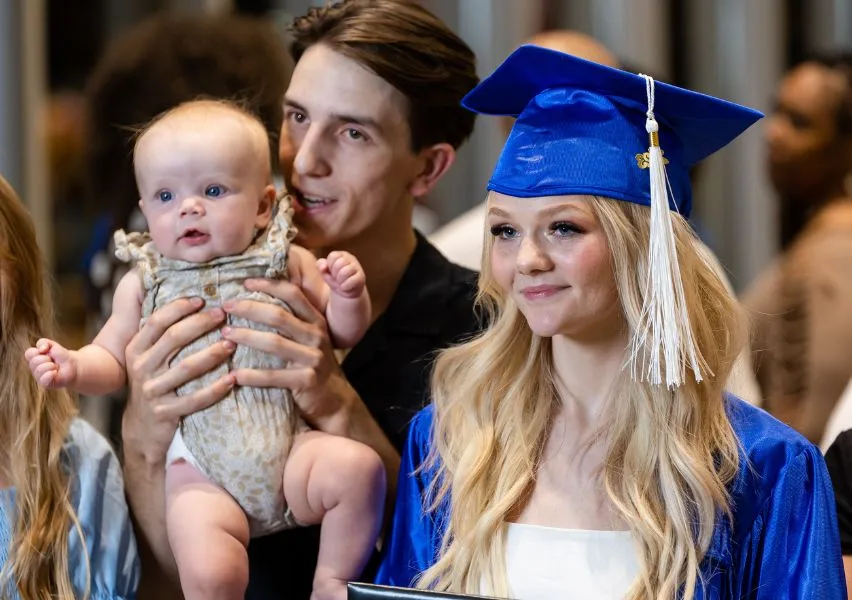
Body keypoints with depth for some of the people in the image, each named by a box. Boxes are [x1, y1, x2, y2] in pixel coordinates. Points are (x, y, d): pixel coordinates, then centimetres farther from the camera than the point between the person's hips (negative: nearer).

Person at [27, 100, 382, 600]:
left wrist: (349, 295, -8)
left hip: (290, 450, 1)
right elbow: (113, 359, 14)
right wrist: (74, 367, -7)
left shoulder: (288, 264, 6)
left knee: (358, 467, -27)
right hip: (203, 468, -1)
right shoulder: (145, 285, 7)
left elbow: (343, 333, 14)